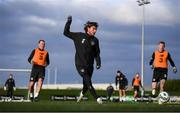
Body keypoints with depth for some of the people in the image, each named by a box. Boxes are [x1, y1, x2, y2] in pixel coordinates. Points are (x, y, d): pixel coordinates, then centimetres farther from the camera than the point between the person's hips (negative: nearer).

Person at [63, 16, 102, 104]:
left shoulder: (95, 40, 8)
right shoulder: (79, 36, 1)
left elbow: (97, 53, 9)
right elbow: (66, 32, 7)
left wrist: (98, 63, -5)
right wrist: (68, 22, -3)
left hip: (89, 66, 4)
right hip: (80, 65, -4)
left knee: (86, 84, 9)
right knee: (88, 81, -20)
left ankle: (82, 94, 41)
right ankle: (97, 99, -24)